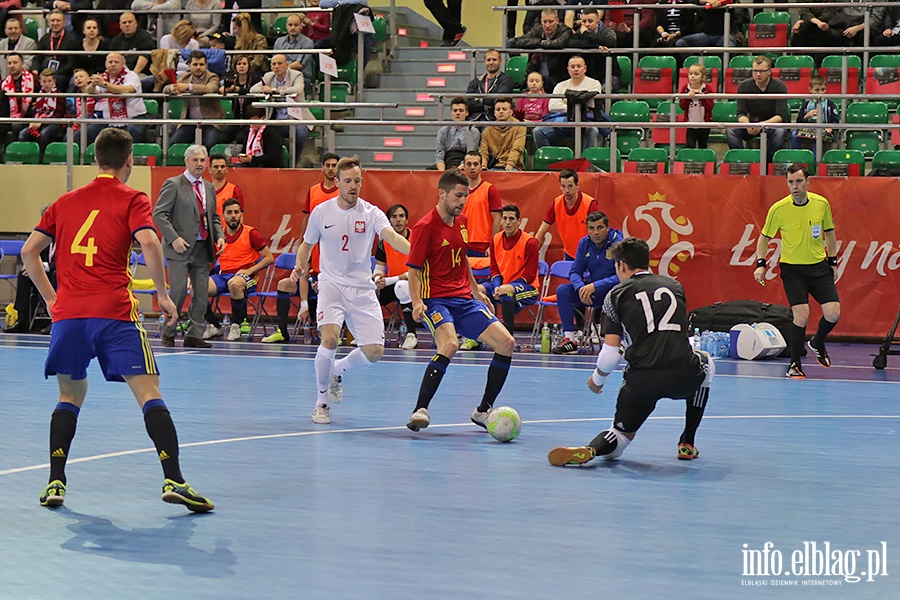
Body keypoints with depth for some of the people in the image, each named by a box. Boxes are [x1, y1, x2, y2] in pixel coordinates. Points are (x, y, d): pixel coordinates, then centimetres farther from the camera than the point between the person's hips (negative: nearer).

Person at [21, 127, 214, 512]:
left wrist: (51, 297, 23)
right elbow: (148, 242, -13)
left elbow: (29, 251, 17)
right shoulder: (132, 200, 4)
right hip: (114, 313, -4)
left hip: (67, 312, 4)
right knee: (149, 394, -4)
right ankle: (173, 481, -15)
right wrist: (163, 295, -4)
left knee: (70, 396, 19)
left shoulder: (66, 202, 18)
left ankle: (55, 484, 11)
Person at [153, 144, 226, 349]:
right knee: (179, 290, -9)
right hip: (180, 247, -6)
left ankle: (194, 335, 11)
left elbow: (214, 217, 23)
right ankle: (168, 333, 4)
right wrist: (174, 238, -17)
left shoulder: (209, 188, 16)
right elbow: (159, 214, -9)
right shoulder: (173, 185, -4)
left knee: (201, 292, 4)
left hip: (202, 248, 6)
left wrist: (219, 236, 4)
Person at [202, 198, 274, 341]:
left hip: (246, 277, -4)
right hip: (223, 275, 4)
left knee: (234, 284, -42)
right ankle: (213, 326, -6)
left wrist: (249, 271, -10)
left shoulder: (251, 233, 2)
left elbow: (269, 258, 1)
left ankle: (236, 325, -21)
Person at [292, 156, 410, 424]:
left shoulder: (371, 213, -4)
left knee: (374, 351, -8)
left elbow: (391, 236, -22)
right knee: (330, 338, -25)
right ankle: (322, 401, -5)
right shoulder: (321, 212, 1)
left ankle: (339, 369, 27)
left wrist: (414, 251, -43)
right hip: (332, 284, -1)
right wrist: (300, 267, -5)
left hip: (362, 289, 1)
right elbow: (307, 244, 16)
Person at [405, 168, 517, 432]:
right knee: (450, 344, -34)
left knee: (506, 343, -5)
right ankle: (420, 410, -26)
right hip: (436, 301, -7)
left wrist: (476, 290, 30)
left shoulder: (461, 222, 12)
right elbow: (414, 270, -11)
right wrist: (417, 303, -25)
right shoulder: (425, 227, -11)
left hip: (464, 300, 7)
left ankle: (483, 411, 7)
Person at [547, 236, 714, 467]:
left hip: (641, 381, -2)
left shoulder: (617, 294, 9)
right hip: (683, 377, 2)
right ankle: (687, 444, 33)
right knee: (705, 364, 38)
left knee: (621, 434, 21)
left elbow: (610, 354, 2)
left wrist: (597, 380, 21)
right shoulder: (674, 285, 18)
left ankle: (589, 450, -16)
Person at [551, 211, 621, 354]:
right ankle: (569, 340, -18)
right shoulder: (584, 243, 0)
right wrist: (580, 288, -22)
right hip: (592, 290, 5)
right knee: (563, 290, -16)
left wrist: (595, 286, -30)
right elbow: (575, 272, 2)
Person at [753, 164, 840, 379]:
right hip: (792, 268, -2)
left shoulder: (822, 204, -5)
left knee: (833, 313, -9)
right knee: (801, 315, -16)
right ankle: (794, 364, 2)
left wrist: (833, 262, 12)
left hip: (819, 266, 3)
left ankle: (817, 344, 24)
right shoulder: (778, 209, -11)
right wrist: (761, 264, -9)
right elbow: (764, 237, 2)